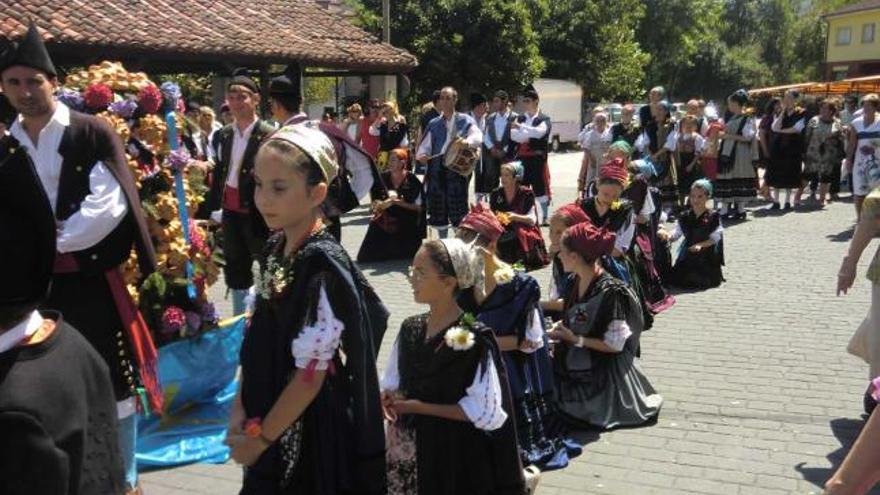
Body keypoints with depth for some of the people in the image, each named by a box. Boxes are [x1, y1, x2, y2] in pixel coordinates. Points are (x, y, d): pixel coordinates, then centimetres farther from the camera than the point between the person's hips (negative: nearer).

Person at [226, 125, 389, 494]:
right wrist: (240, 407, 2)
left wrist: (260, 436, -13)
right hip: (270, 414, 7)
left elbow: (311, 374, -21)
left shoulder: (323, 266, -23)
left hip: (311, 430, -7)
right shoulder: (275, 249, 0)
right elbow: (256, 339, 7)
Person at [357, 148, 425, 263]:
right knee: (366, 257, -5)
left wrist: (401, 203, -18)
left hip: (406, 227, -2)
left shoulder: (412, 180, -7)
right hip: (383, 224, 2)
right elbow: (375, 204, 3)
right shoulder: (382, 178, 0)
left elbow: (418, 207, -5)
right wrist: (385, 203, -19)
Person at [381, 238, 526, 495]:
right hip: (406, 449, 5)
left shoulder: (475, 339, -17)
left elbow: (486, 413, -16)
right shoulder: (410, 329, 2)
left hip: (454, 456, -5)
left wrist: (419, 407, -16)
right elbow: (392, 384, 13)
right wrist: (388, 398, -10)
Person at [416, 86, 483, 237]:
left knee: (458, 208, -6)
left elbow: (478, 137, -10)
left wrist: (466, 141, -33)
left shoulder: (465, 121, 6)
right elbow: (425, 144, 11)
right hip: (437, 169, 4)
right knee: (438, 209, 7)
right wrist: (422, 154, -12)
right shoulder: (434, 124, 16)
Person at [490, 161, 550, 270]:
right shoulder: (496, 194, 7)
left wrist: (515, 217, -28)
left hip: (525, 234, -2)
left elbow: (532, 220, -11)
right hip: (504, 233, 2)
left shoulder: (526, 193, -2)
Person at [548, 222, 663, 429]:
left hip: (604, 368, -7)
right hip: (576, 363, 8)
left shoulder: (610, 291, -25)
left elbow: (614, 345, -22)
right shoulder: (576, 282, -2)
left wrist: (576, 340, -19)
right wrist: (559, 328, -7)